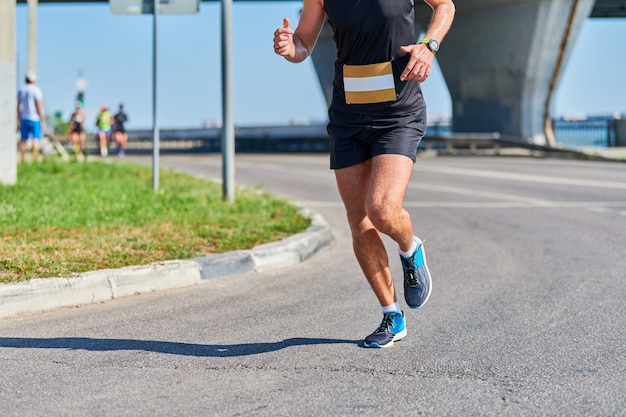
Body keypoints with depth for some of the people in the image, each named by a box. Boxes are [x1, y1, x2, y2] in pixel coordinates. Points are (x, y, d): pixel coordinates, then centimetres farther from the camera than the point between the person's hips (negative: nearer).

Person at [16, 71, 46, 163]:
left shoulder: (21, 91, 9)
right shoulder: (36, 90, -9)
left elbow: (18, 106, 12)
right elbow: (39, 106, -13)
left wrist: (18, 120, 17)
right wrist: (43, 121, -9)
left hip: (23, 118, 6)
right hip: (35, 118, -6)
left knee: (23, 140, 6)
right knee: (36, 139, -5)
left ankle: (22, 159, 5)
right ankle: (35, 159, -13)